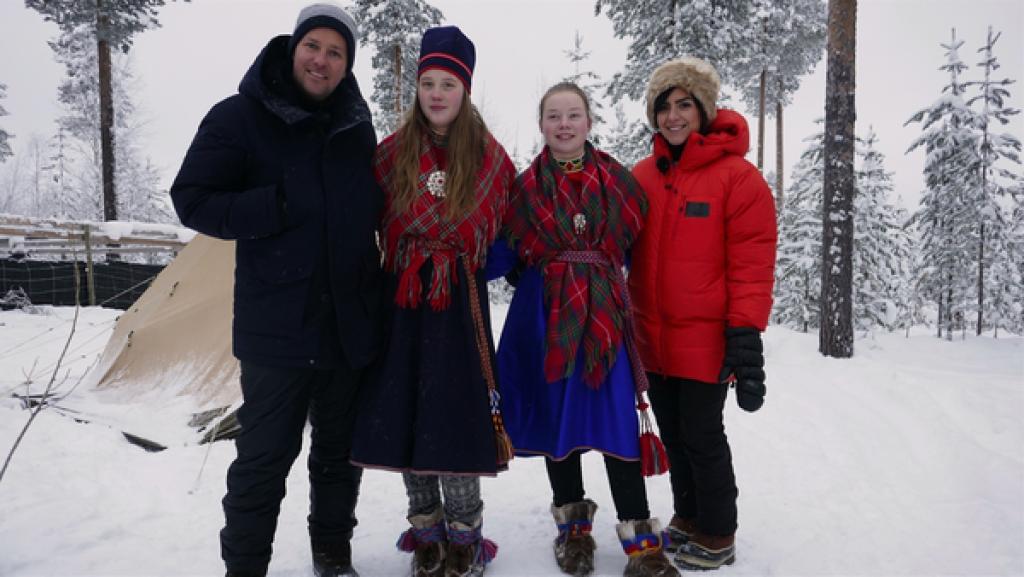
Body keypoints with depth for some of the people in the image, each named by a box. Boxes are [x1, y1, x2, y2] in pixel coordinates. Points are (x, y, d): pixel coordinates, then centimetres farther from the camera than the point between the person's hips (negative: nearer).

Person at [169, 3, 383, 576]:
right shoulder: (241, 116, -5)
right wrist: (280, 208, -18)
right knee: (264, 457, 4)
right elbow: (193, 200, -7)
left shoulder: (357, 126, 7)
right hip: (276, 324, -4)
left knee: (340, 452, 16)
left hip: (350, 323, 4)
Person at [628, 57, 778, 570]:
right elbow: (622, 248, 15)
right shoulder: (642, 176, 8)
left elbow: (752, 263, -12)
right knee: (673, 433, 17)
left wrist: (745, 334, -16)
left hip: (705, 338, -5)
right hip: (652, 337, 6)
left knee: (702, 435, 3)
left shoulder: (737, 176, -8)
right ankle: (688, 518, 37)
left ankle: (718, 536, 24)